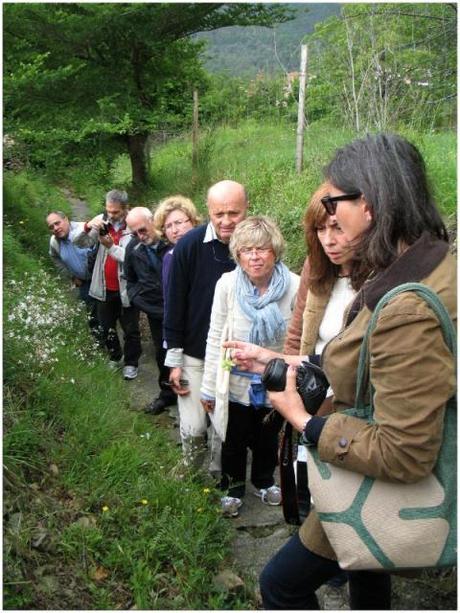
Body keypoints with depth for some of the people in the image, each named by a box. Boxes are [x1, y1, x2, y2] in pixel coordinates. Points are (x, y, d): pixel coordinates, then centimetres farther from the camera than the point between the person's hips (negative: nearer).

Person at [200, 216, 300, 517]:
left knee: (268, 438, 25)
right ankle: (233, 487, 48)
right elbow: (215, 338, -10)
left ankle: (264, 481, 53)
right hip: (236, 382, 0)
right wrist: (209, 387, -5)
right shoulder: (227, 284, -18)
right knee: (234, 441, 21)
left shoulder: (295, 287, -20)